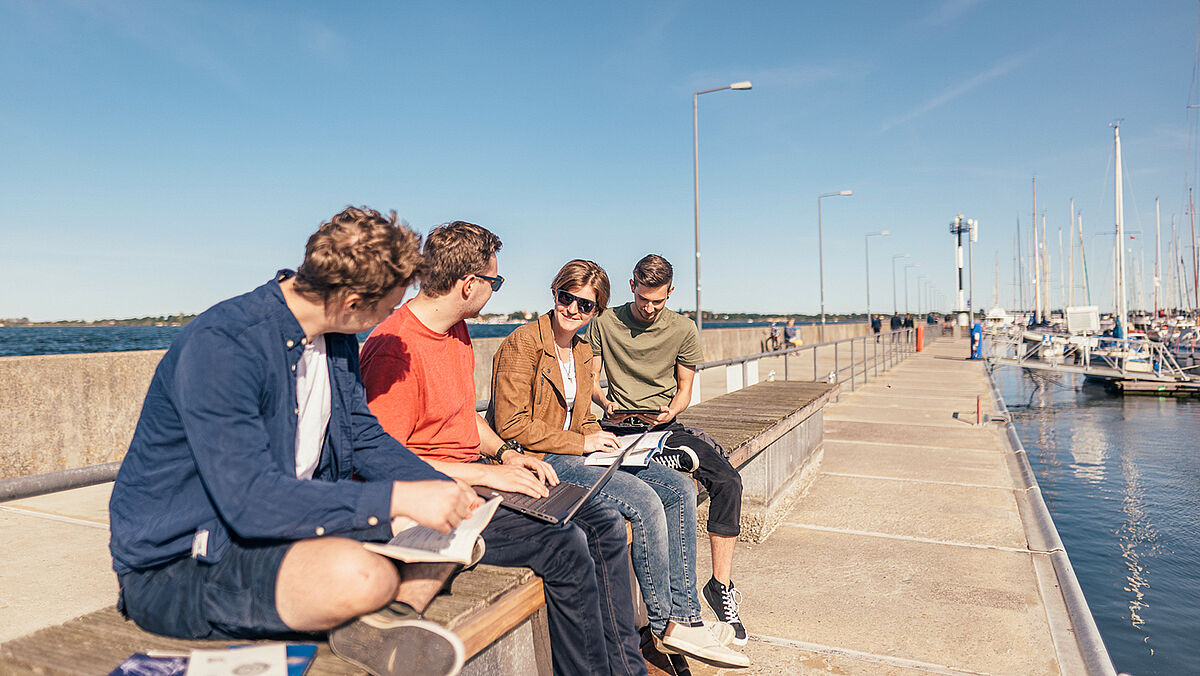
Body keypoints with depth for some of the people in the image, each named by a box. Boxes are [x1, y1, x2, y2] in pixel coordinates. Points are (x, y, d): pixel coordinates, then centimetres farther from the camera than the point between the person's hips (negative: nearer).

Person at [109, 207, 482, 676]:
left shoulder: (336, 341, 3)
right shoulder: (220, 345, -25)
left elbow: (364, 438, 11)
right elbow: (250, 500, -32)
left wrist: (446, 490, -5)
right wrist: (398, 497, -33)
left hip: (289, 525, 9)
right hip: (177, 566, -8)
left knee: (450, 529, -3)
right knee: (361, 575, -38)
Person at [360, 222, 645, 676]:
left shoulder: (457, 330, 11)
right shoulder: (394, 350, -20)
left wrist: (505, 454, 5)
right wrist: (484, 474, -23)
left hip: (474, 473, 9)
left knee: (604, 525, 1)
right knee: (565, 545, -23)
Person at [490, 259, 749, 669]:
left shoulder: (582, 351, 17)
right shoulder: (524, 343, -10)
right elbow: (511, 424, -16)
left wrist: (599, 437, 1)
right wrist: (581, 443, -15)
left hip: (576, 452, 9)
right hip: (539, 462, -9)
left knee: (680, 489, -6)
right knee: (644, 501, -25)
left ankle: (684, 618, -4)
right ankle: (664, 623, -5)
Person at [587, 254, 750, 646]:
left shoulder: (683, 331, 7)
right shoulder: (605, 324, 4)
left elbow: (685, 389, 11)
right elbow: (589, 378, 8)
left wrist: (669, 413, -11)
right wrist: (605, 403, -14)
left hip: (665, 425, 2)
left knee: (727, 481, -21)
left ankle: (721, 585, -15)